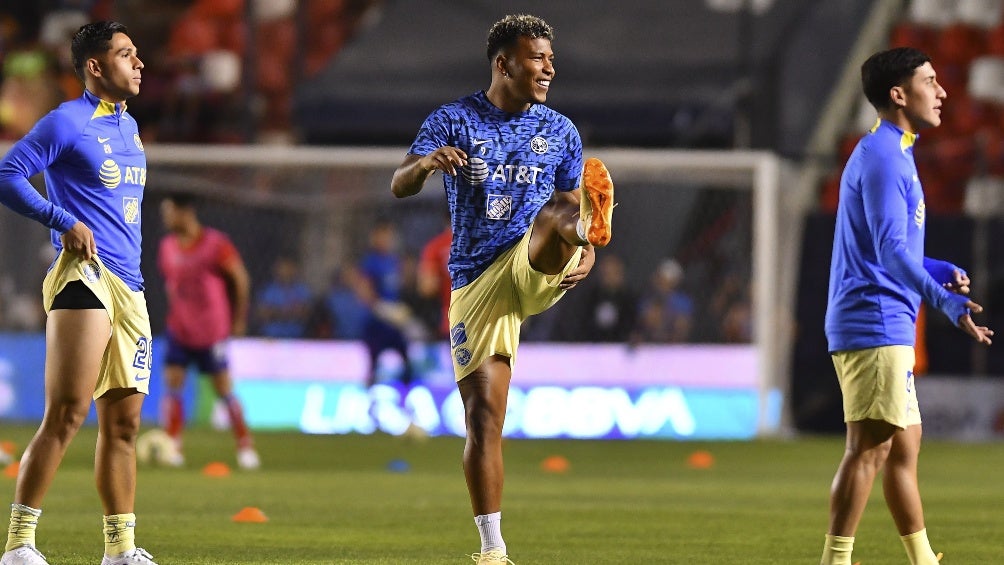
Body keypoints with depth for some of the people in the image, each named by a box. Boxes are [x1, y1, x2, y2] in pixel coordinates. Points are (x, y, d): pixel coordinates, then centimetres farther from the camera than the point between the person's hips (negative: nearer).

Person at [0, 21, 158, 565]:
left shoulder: (128, 126, 19)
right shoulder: (67, 122, -6)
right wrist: (65, 222, -16)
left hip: (128, 286, 8)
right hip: (84, 277, -8)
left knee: (123, 421, 9)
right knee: (66, 414, -14)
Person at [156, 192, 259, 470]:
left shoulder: (215, 244, -13)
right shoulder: (167, 247, 3)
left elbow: (240, 278, -3)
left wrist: (239, 319, 1)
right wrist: (176, 313, 13)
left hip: (212, 331, -4)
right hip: (179, 330, 4)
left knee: (224, 390, 0)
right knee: (172, 383, -8)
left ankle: (246, 446, 12)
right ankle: (172, 448, -4)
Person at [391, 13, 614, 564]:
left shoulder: (561, 132, 11)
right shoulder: (454, 121, 3)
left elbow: (567, 205, 17)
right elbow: (398, 186, -8)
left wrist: (587, 249, -7)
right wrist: (426, 163, -32)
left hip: (536, 268, 1)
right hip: (476, 281, -1)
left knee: (557, 214, -33)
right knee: (482, 415, -5)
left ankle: (589, 226, -70)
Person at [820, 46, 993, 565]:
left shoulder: (893, 156, 20)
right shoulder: (881, 158, -13)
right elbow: (891, 249, -24)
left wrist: (943, 273, 14)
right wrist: (946, 300, -32)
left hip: (885, 327, 11)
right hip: (875, 327, -11)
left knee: (904, 444, 15)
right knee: (871, 446, -12)